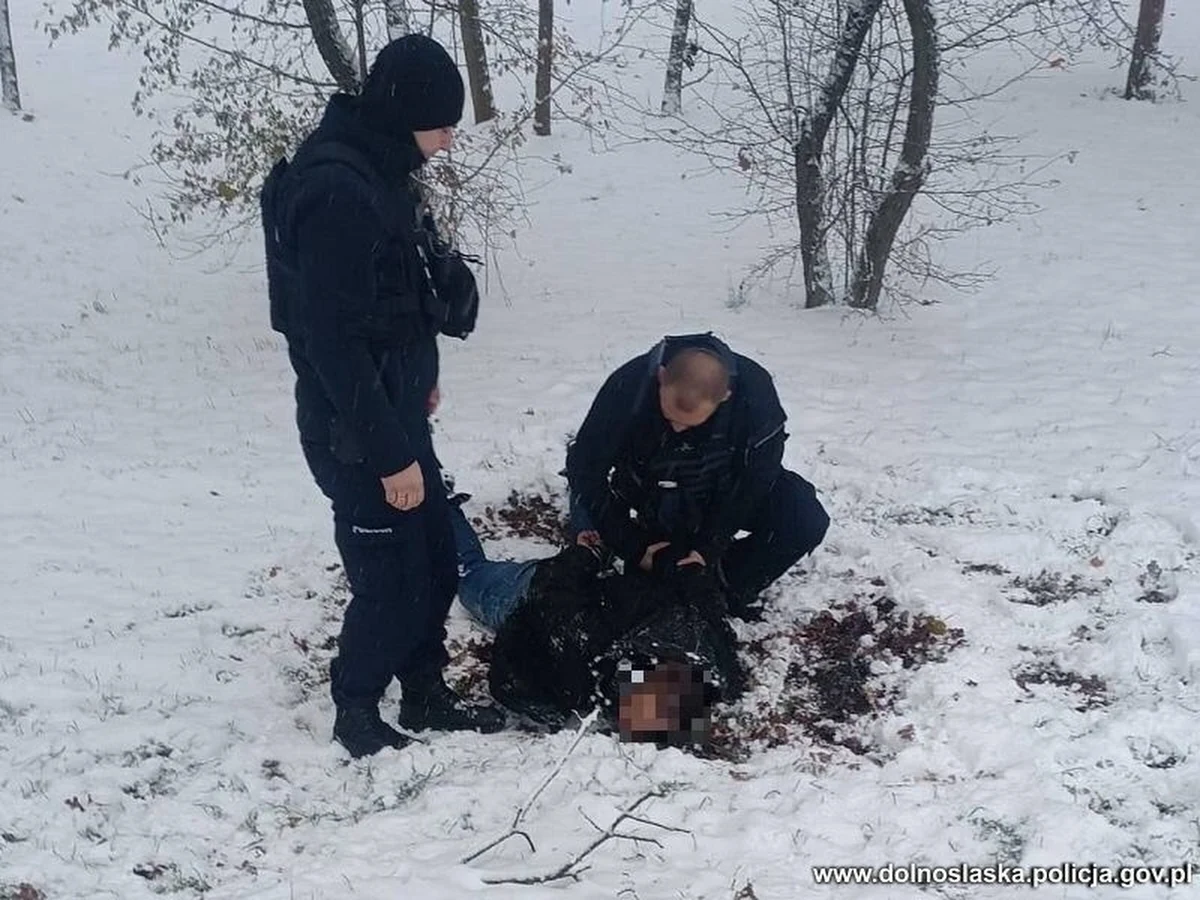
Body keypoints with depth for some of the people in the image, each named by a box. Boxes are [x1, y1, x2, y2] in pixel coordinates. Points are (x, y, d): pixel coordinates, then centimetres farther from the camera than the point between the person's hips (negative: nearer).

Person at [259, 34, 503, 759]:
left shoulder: (379, 170, 5)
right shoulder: (335, 191, -25)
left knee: (436, 560, 16)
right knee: (390, 578, 2)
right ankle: (357, 714, 22)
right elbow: (335, 340, -26)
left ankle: (426, 697, 31)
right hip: (355, 431, -9)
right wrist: (389, 454, -22)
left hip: (396, 409, 9)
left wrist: (422, 376, 23)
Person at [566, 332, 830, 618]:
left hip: (724, 496, -1)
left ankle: (729, 583, -3)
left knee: (806, 521, -22)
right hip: (649, 496, 1)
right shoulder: (629, 386, -34)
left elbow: (755, 477, -18)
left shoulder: (755, 391, -32)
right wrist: (634, 548, -21)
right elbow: (586, 467, -22)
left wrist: (710, 546, -21)